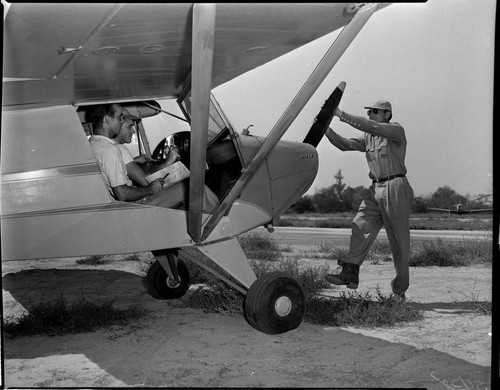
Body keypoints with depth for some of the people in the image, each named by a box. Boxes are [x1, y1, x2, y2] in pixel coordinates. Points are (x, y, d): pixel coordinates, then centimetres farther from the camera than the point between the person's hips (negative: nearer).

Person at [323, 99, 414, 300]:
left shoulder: (396, 130, -1)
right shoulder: (368, 138, 18)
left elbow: (371, 127, -18)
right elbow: (345, 144, 7)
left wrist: (342, 115, -21)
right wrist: (326, 129, -8)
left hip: (396, 188, -6)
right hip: (375, 189, 6)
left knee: (399, 241, -1)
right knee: (360, 227, -15)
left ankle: (400, 290, 4)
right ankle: (350, 273, -25)